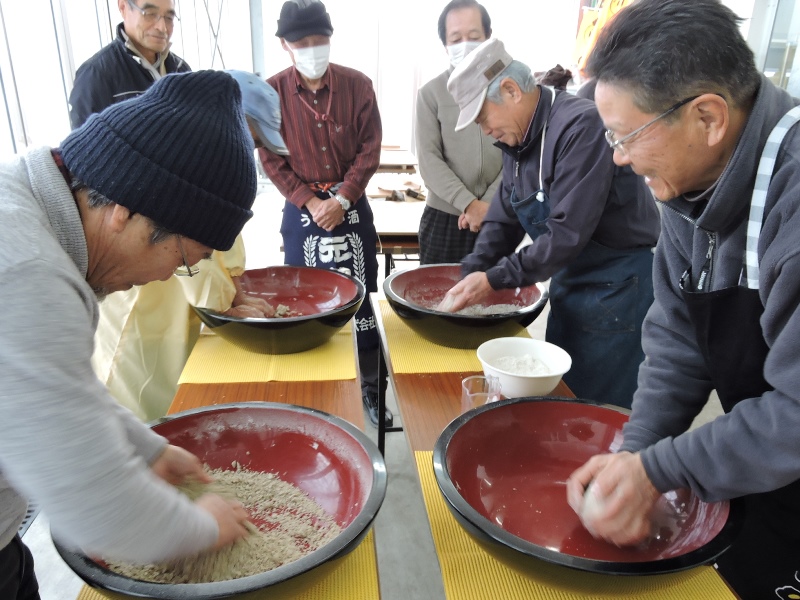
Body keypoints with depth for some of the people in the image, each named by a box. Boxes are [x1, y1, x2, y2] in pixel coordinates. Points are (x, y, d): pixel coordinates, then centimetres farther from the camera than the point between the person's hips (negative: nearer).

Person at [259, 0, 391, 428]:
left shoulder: (358, 85, -1)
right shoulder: (272, 92, -2)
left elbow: (370, 148, -3)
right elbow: (271, 159, -2)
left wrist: (342, 199, -14)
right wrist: (310, 202, -13)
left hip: (352, 208, 0)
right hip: (301, 211, 0)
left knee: (362, 298, 4)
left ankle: (371, 388, 17)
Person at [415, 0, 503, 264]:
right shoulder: (431, 93, 1)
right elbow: (428, 160, -5)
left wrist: (488, 204, -10)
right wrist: (468, 204, -13)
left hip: (498, 218, 1)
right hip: (443, 218, 0)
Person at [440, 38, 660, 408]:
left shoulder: (580, 126, -23)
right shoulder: (517, 137, 4)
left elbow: (568, 233, -27)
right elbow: (504, 219, 7)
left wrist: (494, 279, -21)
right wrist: (469, 280, -4)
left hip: (615, 285, -8)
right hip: (567, 279, 9)